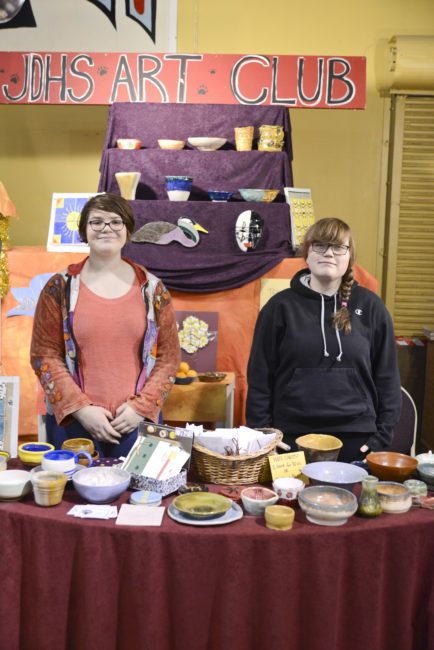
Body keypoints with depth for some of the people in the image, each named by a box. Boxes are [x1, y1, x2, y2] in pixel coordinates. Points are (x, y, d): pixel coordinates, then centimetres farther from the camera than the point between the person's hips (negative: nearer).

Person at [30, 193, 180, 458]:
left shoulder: (152, 289, 3)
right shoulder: (59, 288, 1)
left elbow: (169, 356, 4)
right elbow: (44, 355, -1)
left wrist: (141, 406, -7)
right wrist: (81, 408, -10)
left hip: (137, 422, 1)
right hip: (72, 421, 0)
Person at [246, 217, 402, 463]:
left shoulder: (370, 306, 2)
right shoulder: (281, 306, -1)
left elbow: (387, 377, 5)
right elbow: (260, 377, 0)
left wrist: (381, 437, 0)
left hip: (356, 440, 1)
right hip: (291, 438, -1)